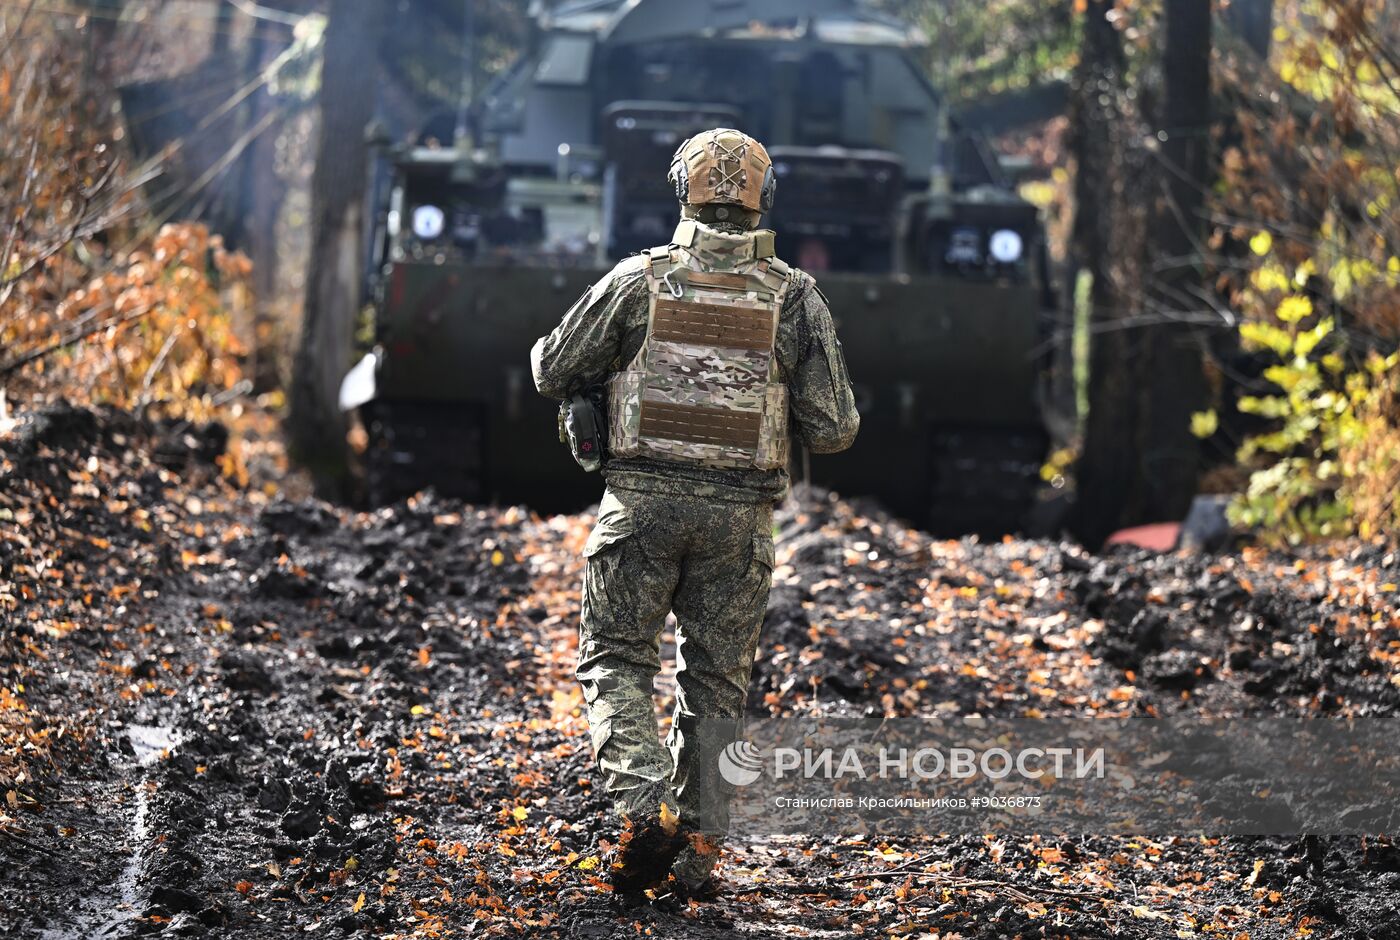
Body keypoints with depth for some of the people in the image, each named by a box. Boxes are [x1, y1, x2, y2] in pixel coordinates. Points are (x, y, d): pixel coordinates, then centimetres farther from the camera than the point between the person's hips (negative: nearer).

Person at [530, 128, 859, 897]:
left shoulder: (638, 280, -3)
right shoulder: (795, 298, 0)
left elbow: (553, 375, 6)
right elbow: (833, 430, -1)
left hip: (643, 503, -1)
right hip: (738, 516, 2)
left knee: (615, 660, 9)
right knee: (714, 683, 12)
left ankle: (646, 808, -12)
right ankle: (697, 852, 10)